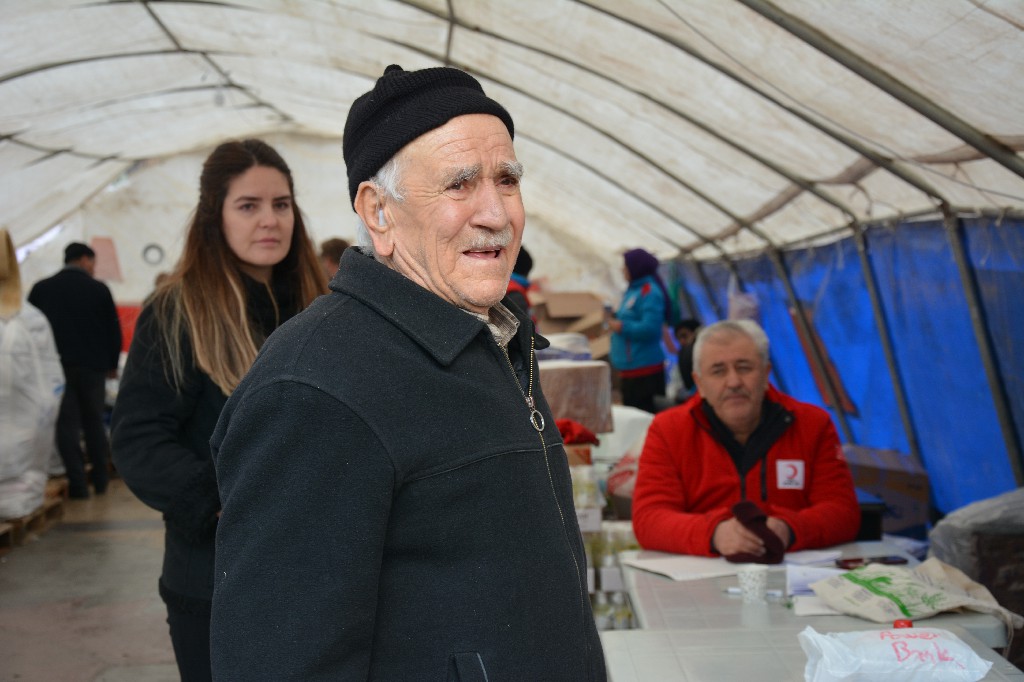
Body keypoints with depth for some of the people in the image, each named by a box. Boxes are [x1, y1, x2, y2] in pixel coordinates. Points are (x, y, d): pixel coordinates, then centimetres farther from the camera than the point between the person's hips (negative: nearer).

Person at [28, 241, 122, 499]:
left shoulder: (41, 289, 2)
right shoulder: (99, 289, -2)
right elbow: (114, 330, 0)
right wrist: (112, 364, 13)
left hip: (56, 366, 0)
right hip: (92, 366, 0)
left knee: (67, 424, 1)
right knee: (94, 422, 12)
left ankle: (78, 483, -4)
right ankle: (100, 479, 15)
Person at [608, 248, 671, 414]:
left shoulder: (649, 292, -13)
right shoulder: (634, 289, 16)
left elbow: (649, 328, -23)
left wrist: (622, 327, -15)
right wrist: (615, 318, 11)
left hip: (644, 369, -10)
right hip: (630, 368, 10)